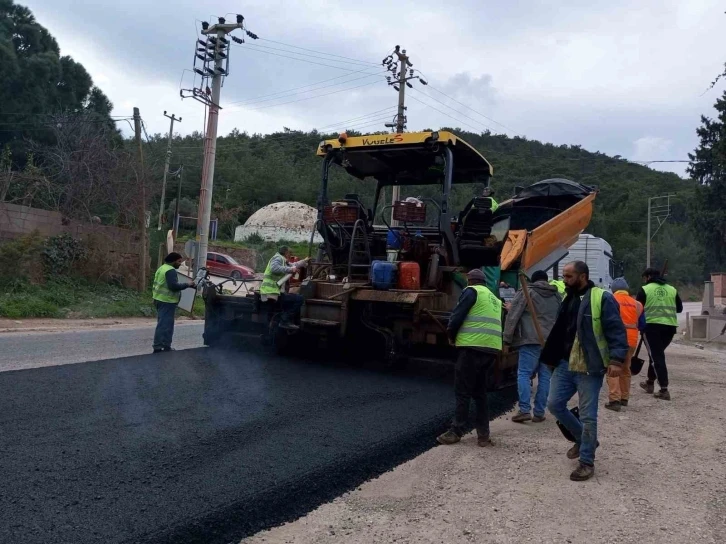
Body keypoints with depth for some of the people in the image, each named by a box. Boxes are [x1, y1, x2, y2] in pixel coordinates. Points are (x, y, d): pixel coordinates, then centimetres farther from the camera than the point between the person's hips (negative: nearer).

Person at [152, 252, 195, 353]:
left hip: (159, 299, 11)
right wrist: (187, 285, -17)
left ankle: (158, 347, 21)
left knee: (162, 324, 16)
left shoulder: (162, 268, 17)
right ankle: (158, 348, -7)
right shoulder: (170, 270, -16)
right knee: (165, 325, -7)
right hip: (167, 301, -11)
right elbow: (173, 286, -26)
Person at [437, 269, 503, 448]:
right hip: (492, 348, 8)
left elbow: (457, 316, -6)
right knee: (479, 391, 15)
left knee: (462, 391, 0)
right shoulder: (495, 299, 26)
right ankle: (483, 434, 14)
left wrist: (451, 336, 10)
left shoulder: (472, 291, 2)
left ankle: (456, 432, 5)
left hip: (473, 346, -8)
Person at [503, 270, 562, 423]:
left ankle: (524, 410, -10)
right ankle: (539, 412, 9)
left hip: (531, 340, -5)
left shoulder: (526, 292, 2)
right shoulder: (557, 296, 20)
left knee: (524, 374, -2)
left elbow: (513, 316, -4)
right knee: (545, 377, 8)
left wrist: (507, 339, -3)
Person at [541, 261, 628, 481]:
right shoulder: (568, 299, 13)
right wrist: (553, 358, 22)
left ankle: (586, 462, 15)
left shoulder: (602, 299, -11)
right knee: (555, 404, 9)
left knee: (588, 416, 1)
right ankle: (583, 439, 31)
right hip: (564, 365, 8)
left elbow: (617, 331, -15)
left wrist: (616, 359, -24)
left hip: (589, 368, -8)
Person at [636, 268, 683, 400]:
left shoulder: (645, 289, -1)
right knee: (657, 353, 21)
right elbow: (679, 308, 17)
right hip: (670, 326, 5)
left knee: (657, 356, -2)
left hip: (652, 325, -5)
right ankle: (650, 382, 33)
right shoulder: (672, 289, 11)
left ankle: (664, 389, -10)